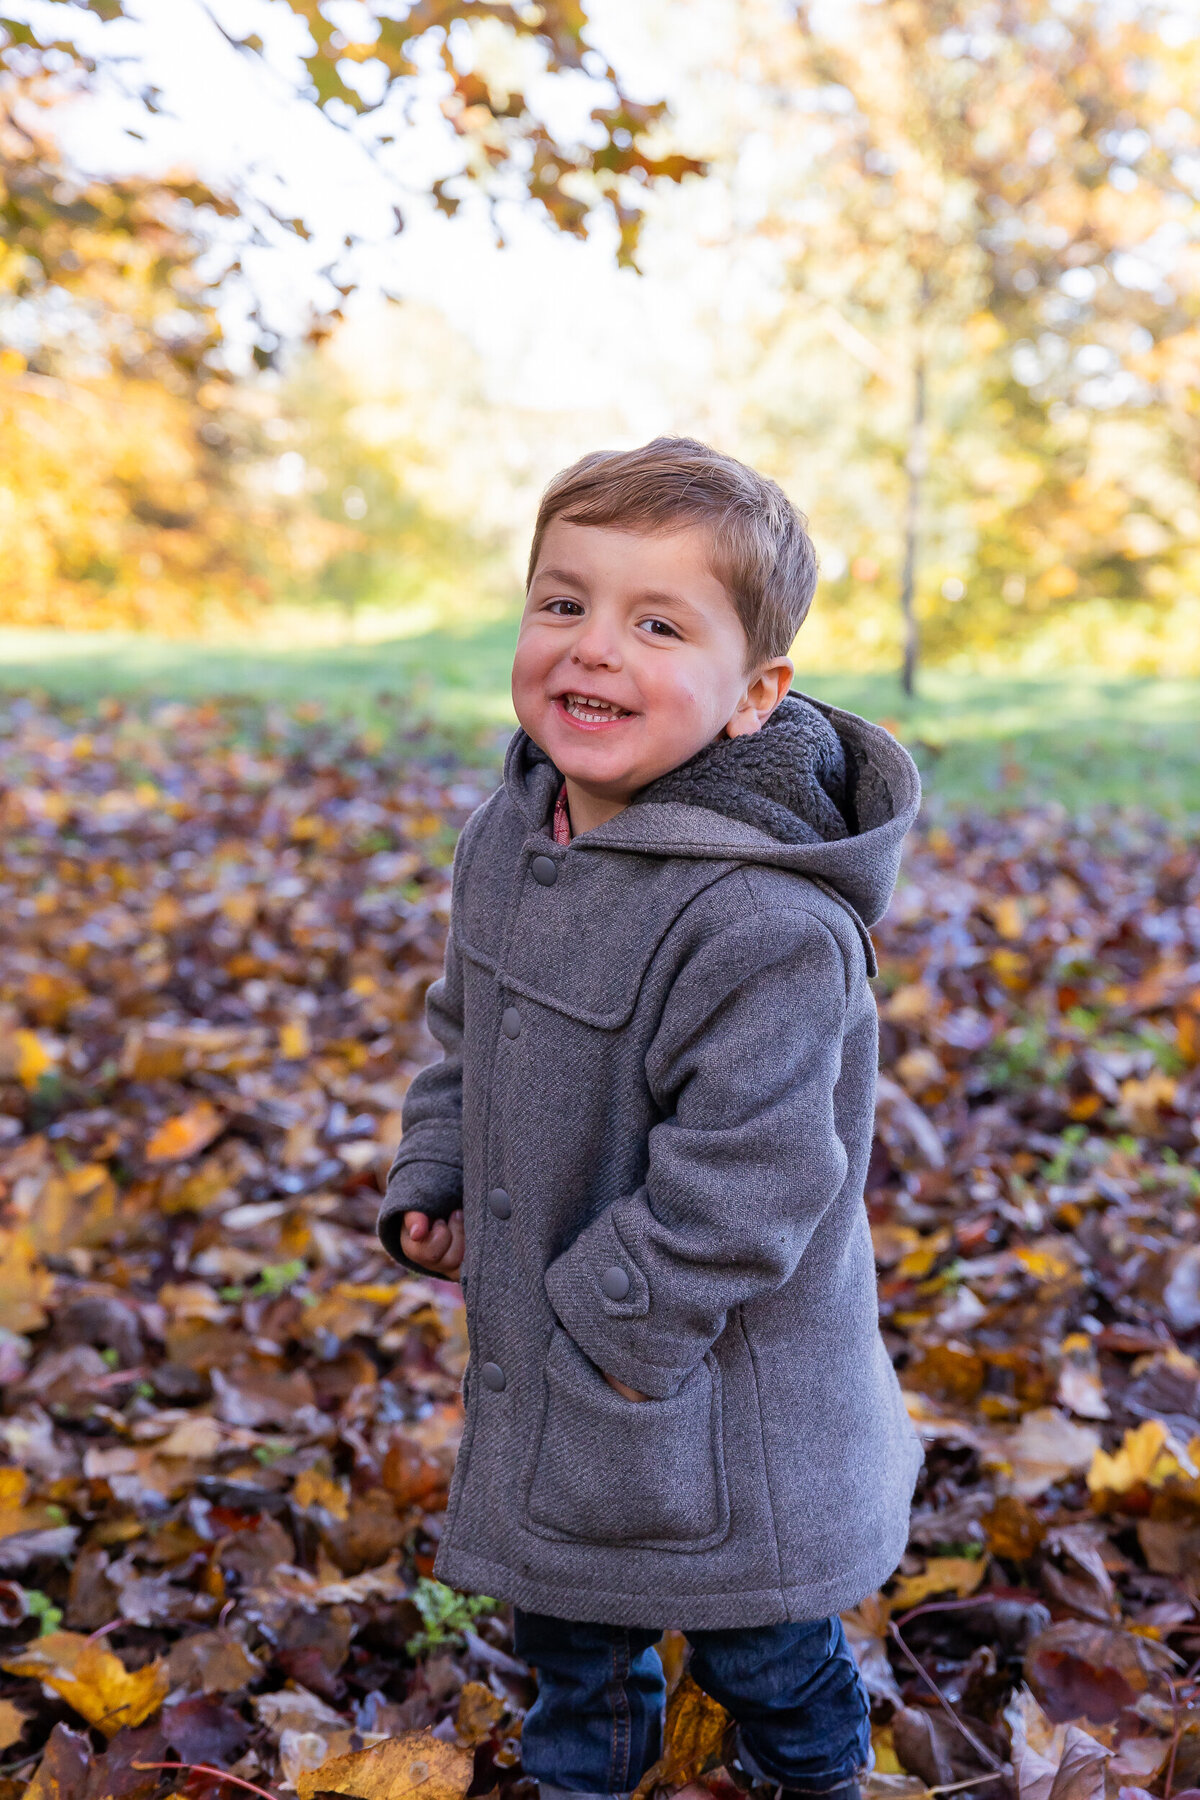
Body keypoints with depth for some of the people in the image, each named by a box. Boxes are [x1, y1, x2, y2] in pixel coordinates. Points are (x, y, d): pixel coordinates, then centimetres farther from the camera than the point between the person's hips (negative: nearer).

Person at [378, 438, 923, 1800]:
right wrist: (432, 1183, 5)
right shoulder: (507, 836, -5)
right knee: (564, 1604, 29)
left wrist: (606, 1332, -22)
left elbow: (737, 1183, -30)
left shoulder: (764, 924, -33)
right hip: (541, 1351, 7)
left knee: (760, 1643, 19)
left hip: (714, 1386, -7)